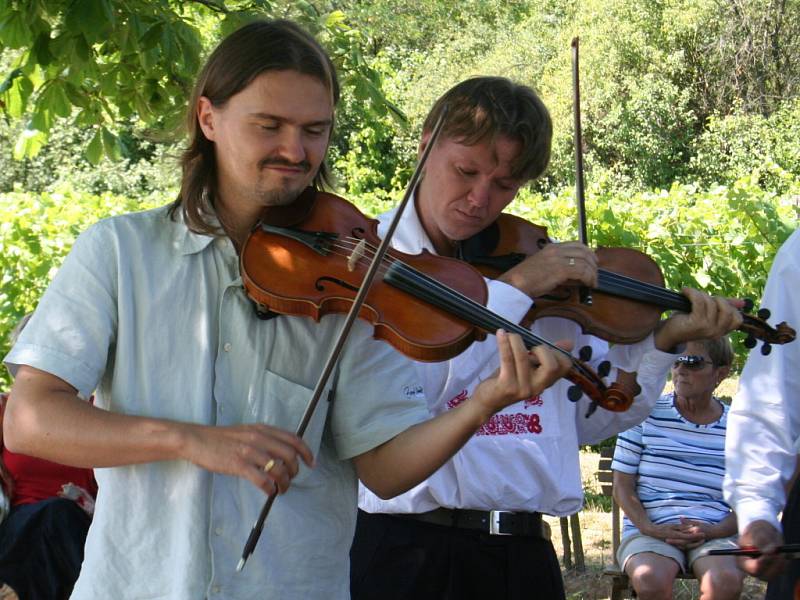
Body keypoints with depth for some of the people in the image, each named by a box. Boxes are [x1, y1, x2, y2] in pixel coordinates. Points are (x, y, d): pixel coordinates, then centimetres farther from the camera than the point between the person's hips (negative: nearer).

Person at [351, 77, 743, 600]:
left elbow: (588, 420, 14)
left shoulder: (541, 272, 8)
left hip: (524, 553, 5)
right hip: (407, 551, -5)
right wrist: (512, 289, -17)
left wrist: (664, 341, 2)